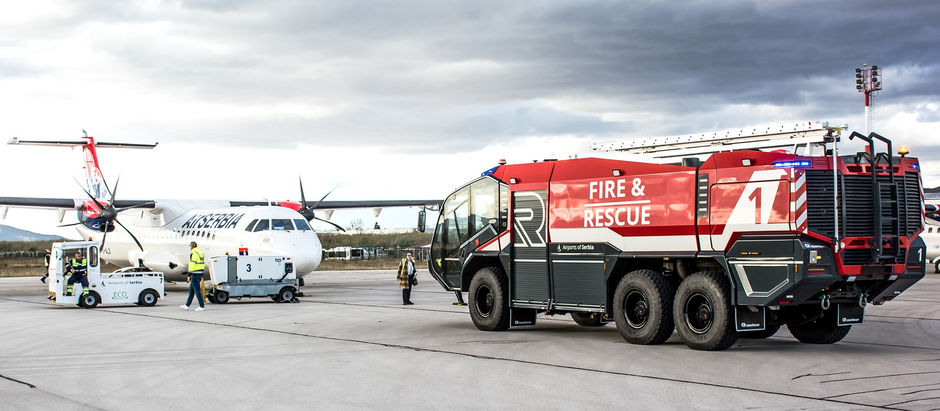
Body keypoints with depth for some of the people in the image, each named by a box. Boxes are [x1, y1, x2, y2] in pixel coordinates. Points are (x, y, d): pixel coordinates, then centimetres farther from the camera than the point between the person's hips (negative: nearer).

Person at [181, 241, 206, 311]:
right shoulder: (201, 252, 16)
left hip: (195, 274, -10)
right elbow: (203, 263, 18)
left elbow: (192, 265, -18)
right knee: (191, 290, 16)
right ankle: (187, 305, 22)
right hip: (200, 273, 10)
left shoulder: (194, 253, -13)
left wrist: (189, 275, -15)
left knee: (197, 290, -5)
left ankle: (202, 306, -5)